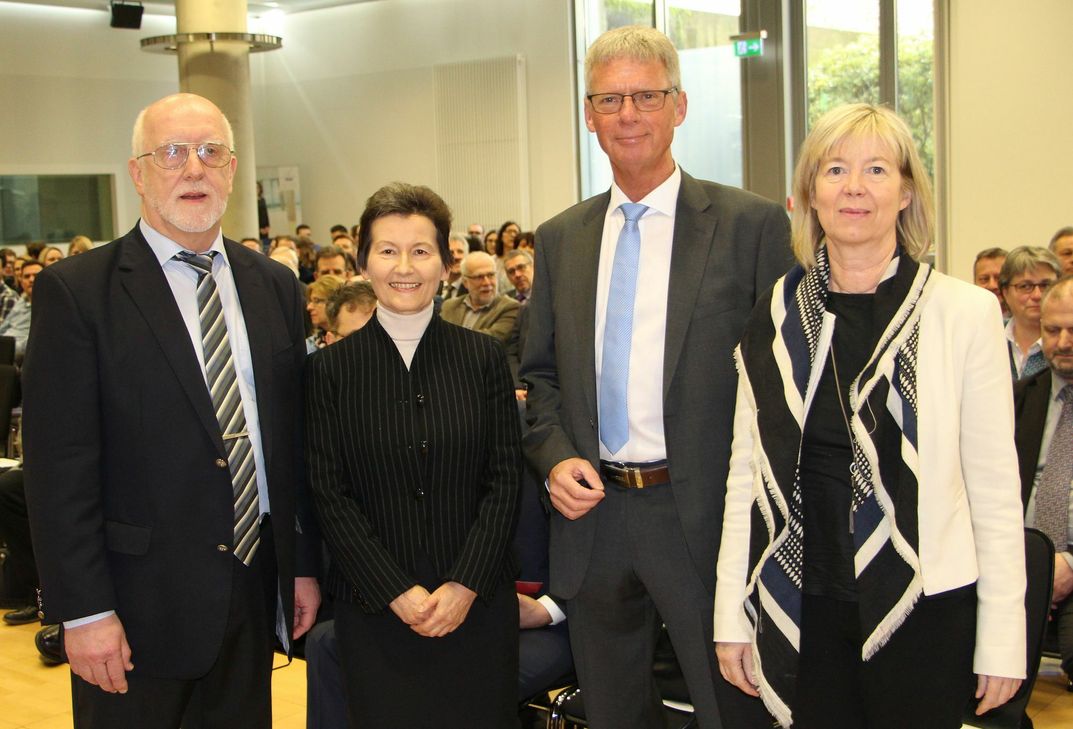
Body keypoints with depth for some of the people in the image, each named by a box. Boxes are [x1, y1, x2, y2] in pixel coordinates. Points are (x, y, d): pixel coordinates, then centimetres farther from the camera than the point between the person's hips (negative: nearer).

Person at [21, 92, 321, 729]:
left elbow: (295, 436, 11)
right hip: (141, 604, -4)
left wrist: (305, 563, 10)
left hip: (256, 595, 5)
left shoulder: (275, 287, 8)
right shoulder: (76, 291, -8)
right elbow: (59, 464, -11)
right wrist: (83, 610, -14)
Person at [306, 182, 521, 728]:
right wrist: (396, 592, -10)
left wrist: (465, 585, -9)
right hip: (374, 607, -1)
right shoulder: (331, 368, -1)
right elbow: (329, 495, -3)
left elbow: (505, 480, 0)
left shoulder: (484, 357, 2)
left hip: (476, 603, 1)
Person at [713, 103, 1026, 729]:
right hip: (803, 611, 2)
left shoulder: (966, 312, -5)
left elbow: (996, 485, -3)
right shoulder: (775, 318, 2)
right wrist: (731, 617, 2)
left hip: (927, 609, -2)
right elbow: (747, 471, 4)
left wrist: (1003, 639, -5)